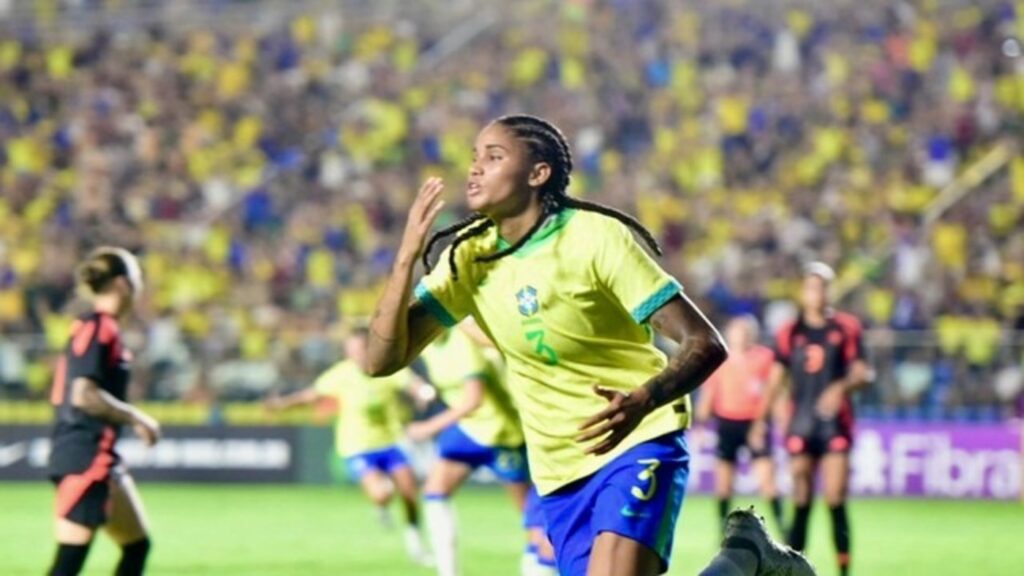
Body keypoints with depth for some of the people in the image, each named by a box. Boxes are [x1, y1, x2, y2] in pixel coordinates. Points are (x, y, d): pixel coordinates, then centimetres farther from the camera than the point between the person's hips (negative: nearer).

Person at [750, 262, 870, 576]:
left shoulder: (846, 327, 3)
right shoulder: (790, 333, 7)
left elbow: (861, 374, 2)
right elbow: (776, 379, 8)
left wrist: (842, 387, -19)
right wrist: (761, 419, 1)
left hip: (835, 421, -2)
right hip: (801, 424, 2)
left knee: (836, 500, -8)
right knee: (801, 502, 1)